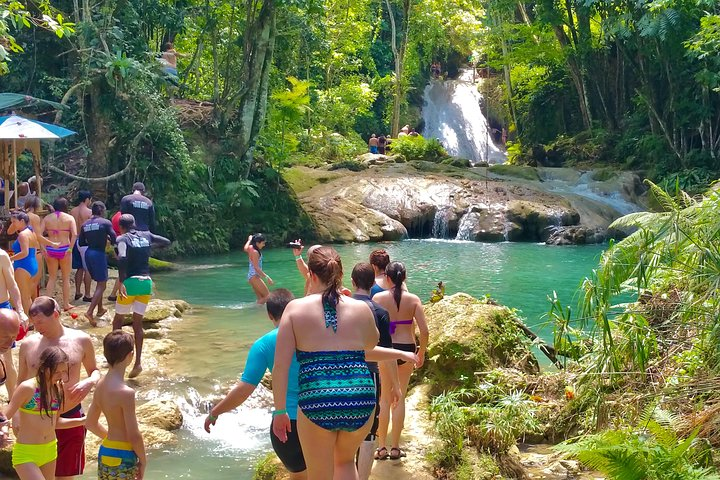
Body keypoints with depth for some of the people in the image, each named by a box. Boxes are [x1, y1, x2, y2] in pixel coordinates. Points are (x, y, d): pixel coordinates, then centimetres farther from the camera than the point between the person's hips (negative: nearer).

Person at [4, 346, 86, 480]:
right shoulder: (28, 388, -16)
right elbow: (5, 416, -15)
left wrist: (84, 421, 9)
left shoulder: (58, 389, 3)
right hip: (26, 454, -6)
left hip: (50, 450, 6)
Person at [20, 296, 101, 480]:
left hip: (71, 418, 0)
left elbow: (94, 370, 11)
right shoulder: (28, 344, -1)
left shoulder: (81, 340, -3)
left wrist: (90, 382, -12)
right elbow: (22, 382, 9)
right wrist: (20, 417, 2)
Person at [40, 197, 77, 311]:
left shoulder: (47, 218, 4)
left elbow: (39, 234, -6)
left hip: (50, 250, 2)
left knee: (52, 278, 13)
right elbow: (74, 234, -16)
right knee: (66, 278, 11)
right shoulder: (69, 218, -2)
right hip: (64, 249, -2)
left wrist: (43, 248, -4)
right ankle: (66, 304, 16)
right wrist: (70, 248, -12)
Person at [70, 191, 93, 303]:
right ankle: (87, 295, 3)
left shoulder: (72, 211, 5)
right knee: (88, 269, 1)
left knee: (80, 268, 17)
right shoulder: (89, 212, -10)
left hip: (75, 241, 6)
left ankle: (77, 292, 20)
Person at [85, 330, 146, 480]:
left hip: (105, 452, 8)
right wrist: (143, 461, -6)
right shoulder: (126, 393, -22)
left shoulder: (101, 386, 3)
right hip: (122, 457, -8)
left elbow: (90, 423, 14)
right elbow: (134, 435, -20)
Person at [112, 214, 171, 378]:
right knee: (138, 323, 8)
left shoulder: (122, 239, -4)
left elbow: (122, 259, -21)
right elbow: (166, 242, 20)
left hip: (130, 281, -4)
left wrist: (121, 283, -23)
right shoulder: (146, 235, 10)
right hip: (146, 282, 4)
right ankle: (137, 363, -2)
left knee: (118, 320, 14)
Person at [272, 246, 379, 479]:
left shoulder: (296, 308, 1)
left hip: (316, 403, -2)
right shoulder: (361, 308, 5)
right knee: (345, 461, 31)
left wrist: (280, 410, 4)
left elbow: (280, 366, -4)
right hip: (360, 401, 2)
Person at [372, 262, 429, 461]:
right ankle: (395, 447, 17)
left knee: (384, 399, 10)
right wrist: (422, 353, 8)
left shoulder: (378, 298, -6)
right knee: (400, 398, 11)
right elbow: (424, 331, -7)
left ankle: (382, 446, 12)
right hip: (406, 349, 1)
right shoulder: (413, 299, -3)